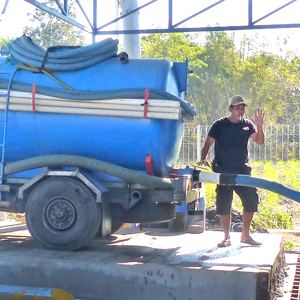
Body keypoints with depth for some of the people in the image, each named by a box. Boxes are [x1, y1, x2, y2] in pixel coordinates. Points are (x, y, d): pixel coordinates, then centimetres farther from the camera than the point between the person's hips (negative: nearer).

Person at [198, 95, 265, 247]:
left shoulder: (247, 125, 7)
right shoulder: (220, 125, -3)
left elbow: (260, 141, 2)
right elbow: (208, 143, -3)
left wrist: (259, 126, -15)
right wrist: (203, 159, -18)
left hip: (242, 170, 4)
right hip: (223, 172, -3)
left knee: (251, 199, -1)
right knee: (223, 204, -2)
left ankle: (245, 235, 14)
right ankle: (227, 237, 12)